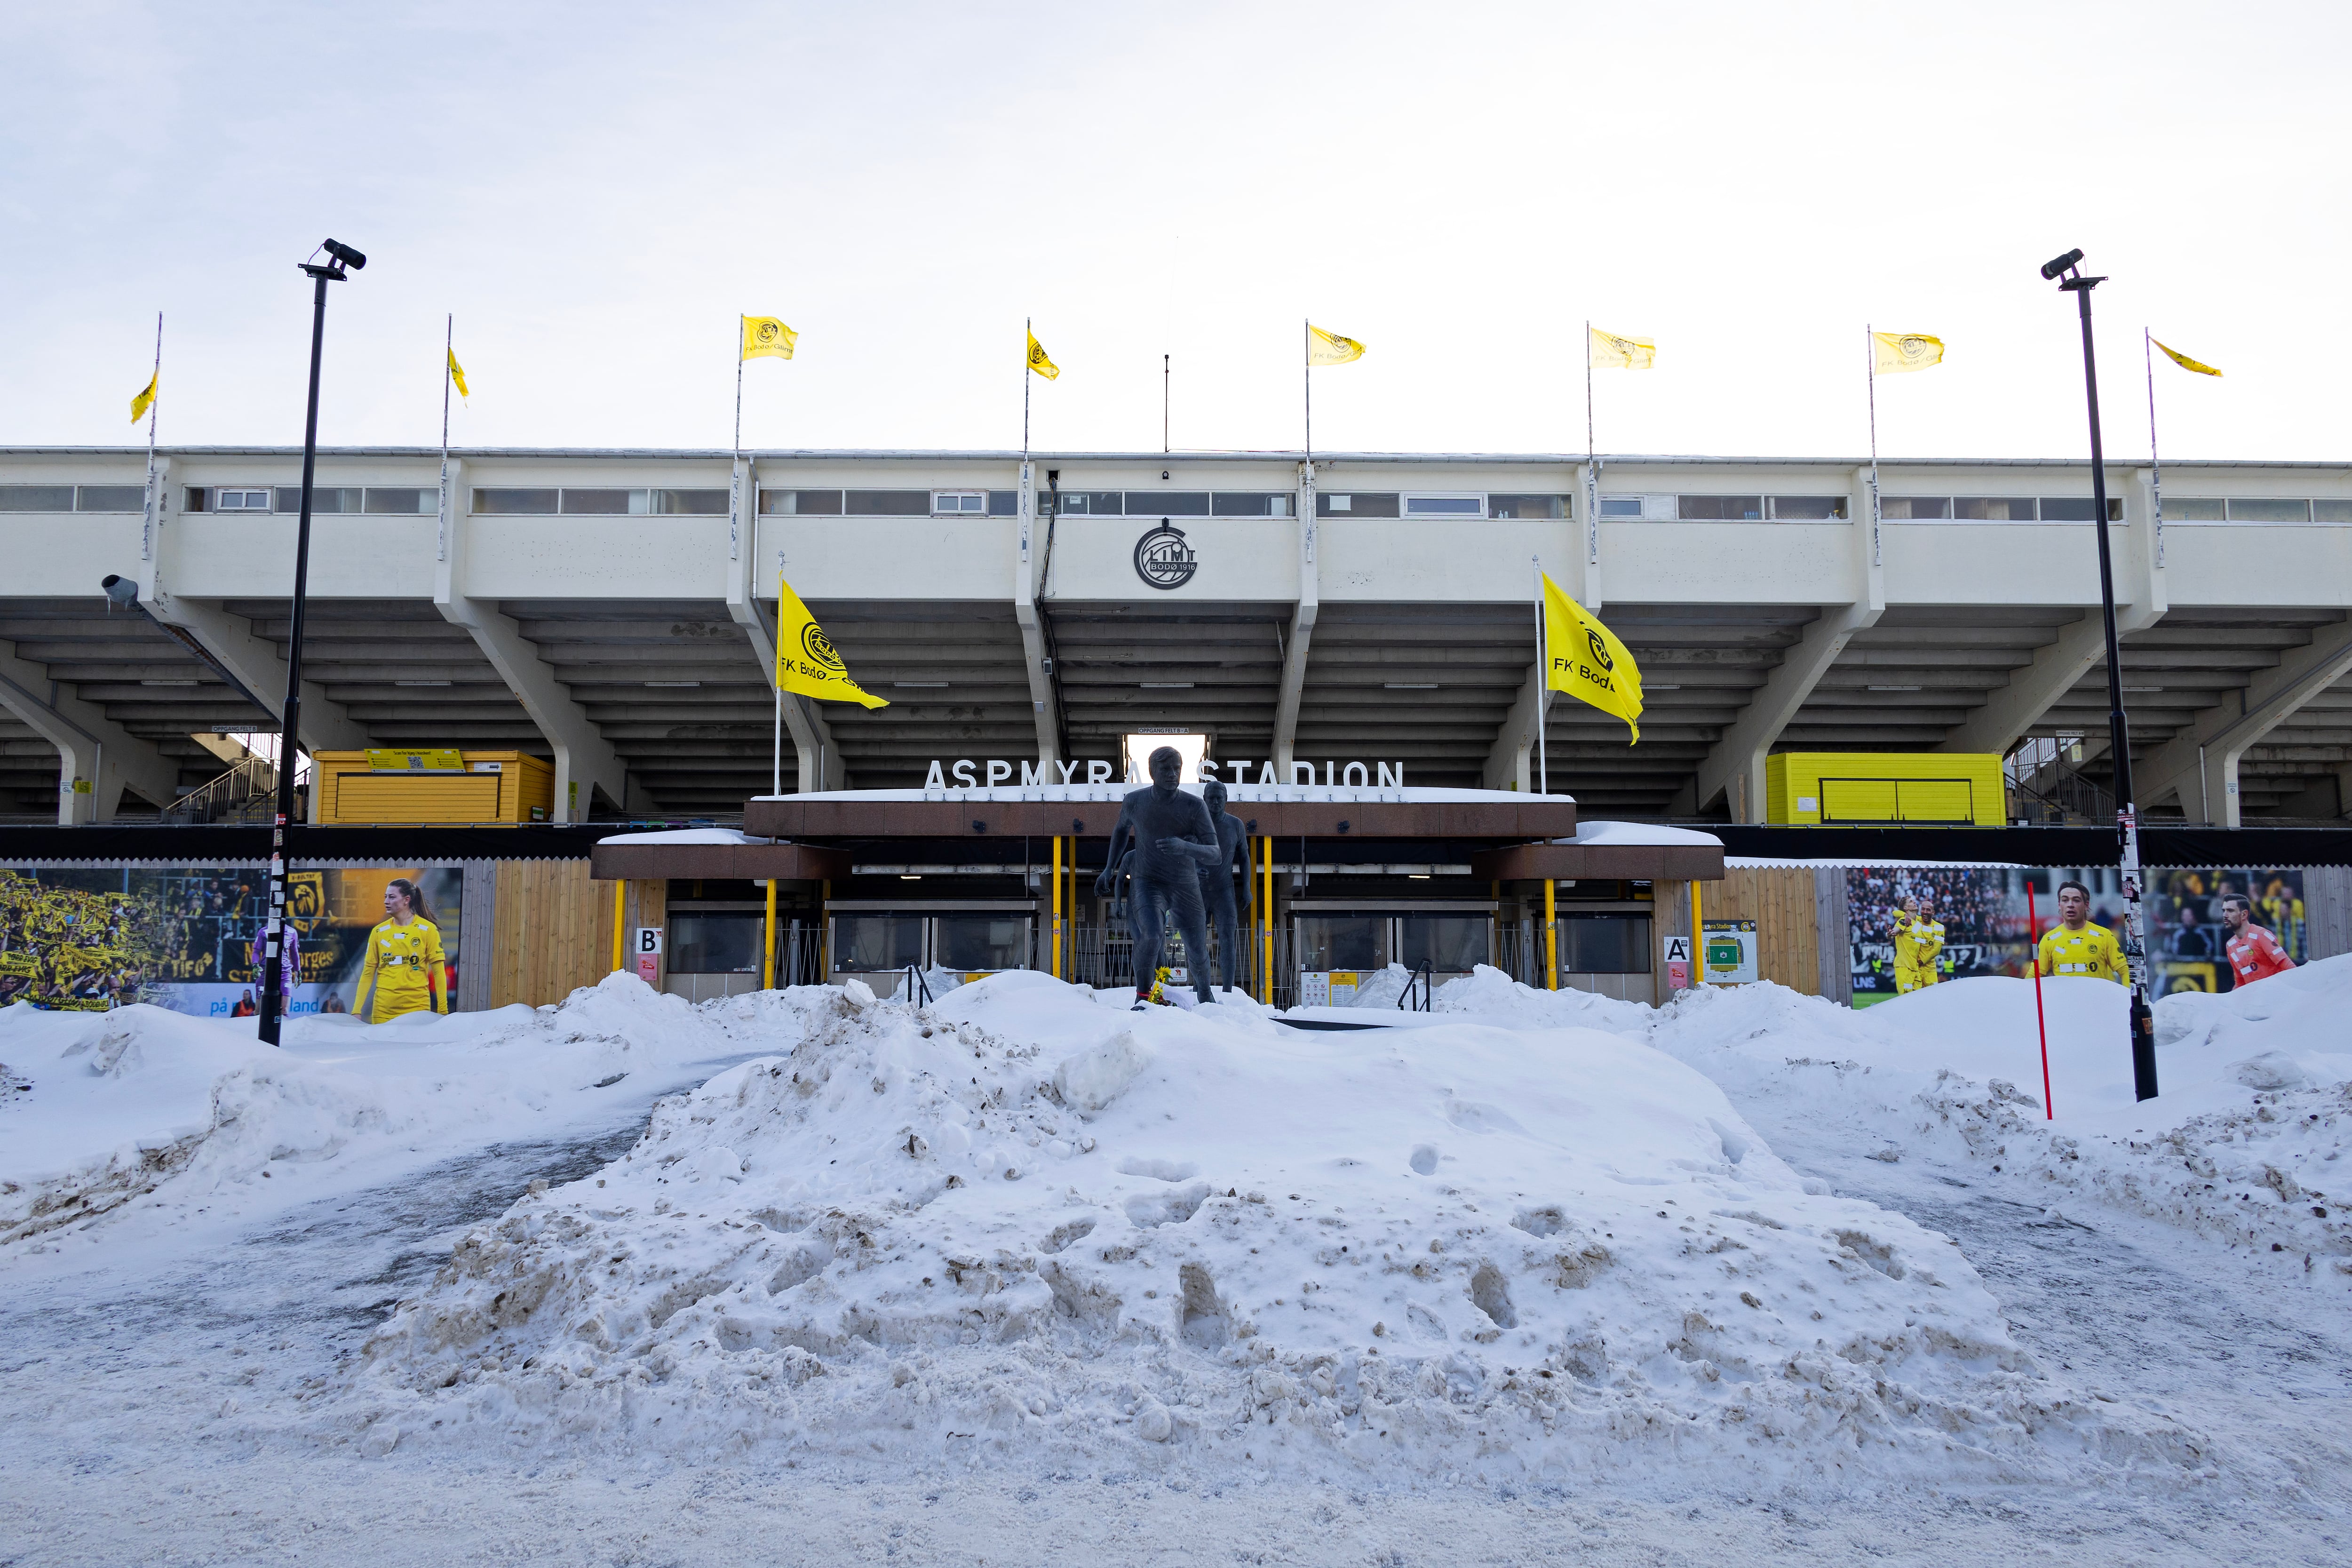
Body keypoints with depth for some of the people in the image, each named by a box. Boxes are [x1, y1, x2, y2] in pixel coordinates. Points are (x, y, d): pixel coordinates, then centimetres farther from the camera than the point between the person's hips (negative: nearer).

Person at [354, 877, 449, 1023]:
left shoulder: (428, 930, 0)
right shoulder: (379, 932, 7)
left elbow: (439, 971, -1)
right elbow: (368, 973, 9)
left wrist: (443, 1011, -6)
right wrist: (356, 1011, 3)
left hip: (417, 1009, -2)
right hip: (383, 1010, 3)